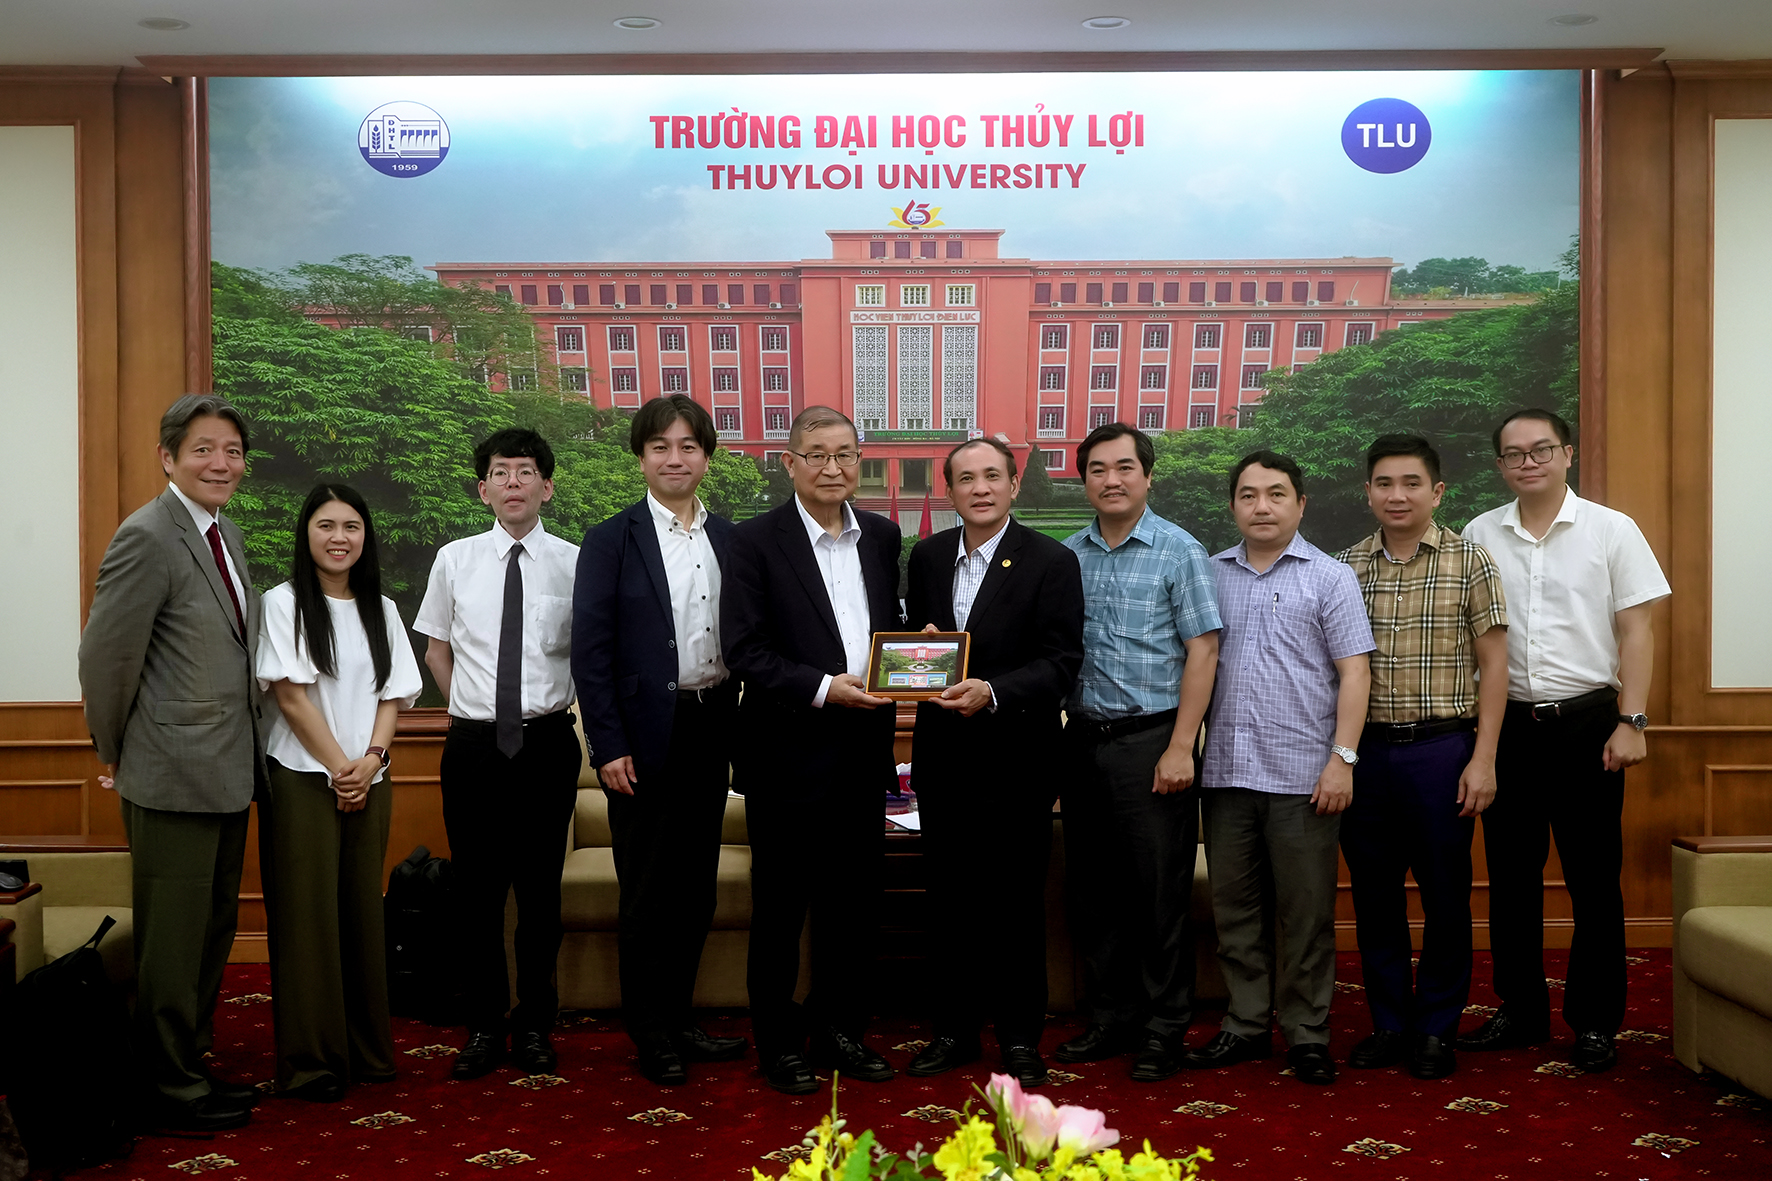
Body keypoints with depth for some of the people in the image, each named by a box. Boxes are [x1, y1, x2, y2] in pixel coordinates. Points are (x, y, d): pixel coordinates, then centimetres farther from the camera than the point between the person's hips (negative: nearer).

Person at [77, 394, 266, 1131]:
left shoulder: (228, 536, 12)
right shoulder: (148, 537, -16)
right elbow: (104, 658, -15)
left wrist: (248, 754, 15)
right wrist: (117, 757, -4)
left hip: (228, 774, 9)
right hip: (173, 779, -9)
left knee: (214, 930, 18)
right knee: (173, 939, 3)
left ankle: (192, 1062, 32)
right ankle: (173, 1089, 16)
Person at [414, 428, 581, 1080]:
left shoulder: (575, 562, -2)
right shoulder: (455, 560, 4)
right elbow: (437, 649, 16)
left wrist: (565, 715, 4)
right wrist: (470, 708, 10)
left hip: (547, 742, -1)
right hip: (473, 743, 1)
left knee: (540, 887, 6)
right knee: (477, 887, 7)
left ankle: (535, 1025, 20)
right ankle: (483, 1025, 19)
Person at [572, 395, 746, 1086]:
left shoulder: (730, 540, 7)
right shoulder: (611, 542, -5)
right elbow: (590, 650, -8)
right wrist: (608, 746, -13)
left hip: (712, 731, 4)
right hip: (646, 737, -4)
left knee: (696, 886, 13)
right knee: (648, 893, 4)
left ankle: (679, 1021, 26)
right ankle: (651, 1037, 17)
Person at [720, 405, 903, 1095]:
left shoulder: (881, 536, 10)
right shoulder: (755, 541, -7)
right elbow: (744, 650, -12)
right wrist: (823, 689, -21)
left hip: (863, 752, 5)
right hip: (789, 756, -5)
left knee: (852, 902, 13)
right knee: (781, 907, 7)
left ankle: (840, 1031, 27)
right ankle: (778, 1043, 20)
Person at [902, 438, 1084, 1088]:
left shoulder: (1052, 561, -7)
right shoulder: (927, 556, 8)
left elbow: (1062, 662, -12)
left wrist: (992, 692, -25)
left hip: (1016, 759, -4)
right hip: (942, 756, 4)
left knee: (1018, 904, 6)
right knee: (948, 899, 13)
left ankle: (1019, 1035, 19)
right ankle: (955, 1028, 26)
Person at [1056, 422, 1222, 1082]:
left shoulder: (1180, 553, -4)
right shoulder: (1067, 556, 8)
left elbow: (1202, 652, -7)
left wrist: (1180, 748, -13)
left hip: (1152, 740, -4)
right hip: (1083, 740, 5)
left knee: (1161, 893, 1)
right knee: (1093, 891, 11)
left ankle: (1164, 1028, 13)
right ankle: (1108, 1019, 23)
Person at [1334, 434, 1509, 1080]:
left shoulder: (1468, 561, -1)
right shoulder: (1345, 567, 6)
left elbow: (1492, 665, -2)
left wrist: (1483, 759, -8)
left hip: (1440, 747, -3)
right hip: (1365, 751, 3)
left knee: (1444, 895, 5)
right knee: (1374, 894, 9)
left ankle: (1436, 1029, 19)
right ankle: (1389, 1023, 22)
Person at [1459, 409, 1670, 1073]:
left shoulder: (1611, 531, 0)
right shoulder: (1479, 536, 6)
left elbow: (1635, 631, -2)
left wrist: (1630, 722, -9)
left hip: (1586, 720, -2)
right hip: (1508, 721, 3)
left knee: (1593, 878, 3)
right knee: (1511, 875, 9)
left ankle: (1595, 1023, 14)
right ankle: (1520, 1012, 21)